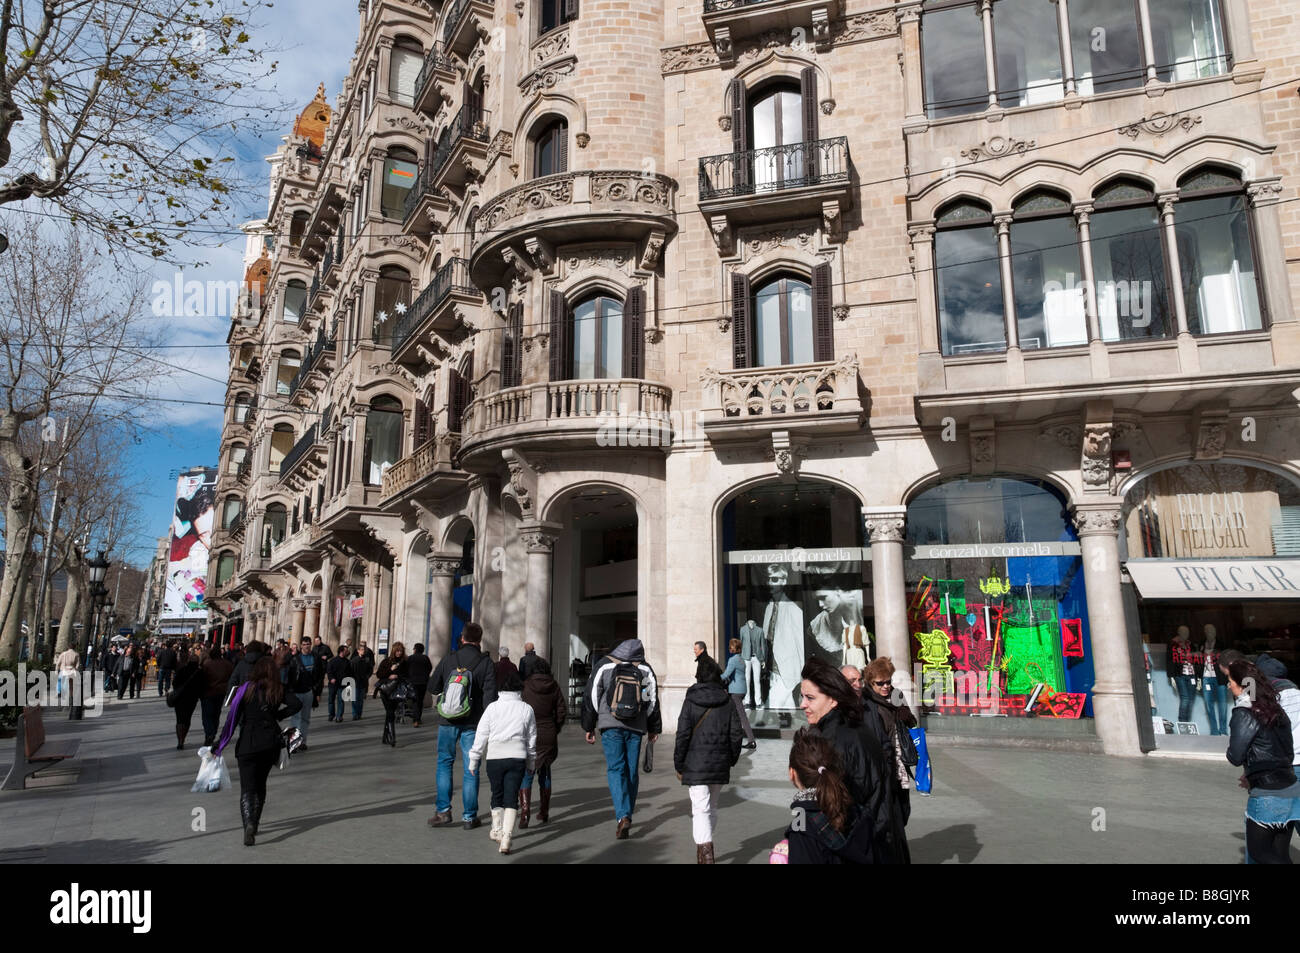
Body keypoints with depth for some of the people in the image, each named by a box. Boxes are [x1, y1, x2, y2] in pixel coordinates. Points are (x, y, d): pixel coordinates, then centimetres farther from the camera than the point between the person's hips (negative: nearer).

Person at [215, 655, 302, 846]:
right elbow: (297, 703, -13)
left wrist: (220, 744, -2)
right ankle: (255, 822, 25)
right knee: (260, 783, 20)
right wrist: (278, 715, 3)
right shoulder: (278, 690, 2)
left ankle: (248, 823, -24)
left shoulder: (247, 688, -5)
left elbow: (233, 717, -7)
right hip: (271, 743, 3)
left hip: (248, 743, -3)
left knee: (247, 787, -2)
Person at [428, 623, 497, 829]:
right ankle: (469, 816, 11)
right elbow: (490, 695, -12)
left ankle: (443, 810, 11)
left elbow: (432, 688, 7)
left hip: (447, 721, 1)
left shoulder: (448, 660, -1)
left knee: (444, 763, 16)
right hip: (472, 723, -1)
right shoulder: (486, 663, -7)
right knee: (471, 768, 6)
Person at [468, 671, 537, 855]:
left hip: (495, 757, 0)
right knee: (511, 798, 1)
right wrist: (531, 762, 22)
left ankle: (497, 830, 34)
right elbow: (532, 738, 10)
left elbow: (481, 735, -2)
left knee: (497, 795, 18)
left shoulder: (492, 707, -3)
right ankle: (506, 838, -10)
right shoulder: (526, 709, 2)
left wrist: (473, 760, 7)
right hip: (517, 757, 0)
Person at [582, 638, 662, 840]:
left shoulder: (604, 666, 1)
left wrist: (589, 728, 9)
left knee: (615, 770, -2)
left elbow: (591, 697, 2)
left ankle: (623, 816, -18)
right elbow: (653, 701, 9)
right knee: (631, 771, 12)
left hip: (611, 726, -2)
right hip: (636, 728, 2)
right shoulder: (646, 670, 5)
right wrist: (654, 729, 19)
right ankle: (627, 814, 19)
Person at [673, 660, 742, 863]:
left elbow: (682, 736, -7)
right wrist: (731, 761, 15)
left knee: (700, 808, -5)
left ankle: (706, 854, -17)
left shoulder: (690, 702, -3)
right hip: (720, 765, 4)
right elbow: (735, 735, 3)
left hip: (696, 765, -4)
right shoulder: (728, 703, 4)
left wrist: (679, 765, 0)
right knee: (712, 806, 19)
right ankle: (704, 848, 33)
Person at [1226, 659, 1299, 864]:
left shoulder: (1244, 713, -14)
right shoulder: (1274, 708, 9)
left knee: (1258, 852, 7)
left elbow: (1235, 757, -15)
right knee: (1279, 854, 14)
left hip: (1267, 795, -8)